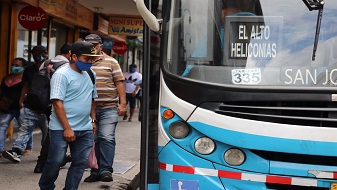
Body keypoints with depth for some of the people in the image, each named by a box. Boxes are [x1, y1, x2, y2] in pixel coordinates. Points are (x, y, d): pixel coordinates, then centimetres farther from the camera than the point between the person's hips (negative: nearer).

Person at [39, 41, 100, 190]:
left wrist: (93, 120, 15)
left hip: (85, 129, 7)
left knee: (81, 163, 6)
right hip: (62, 128, -6)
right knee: (55, 161, 2)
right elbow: (57, 103, -16)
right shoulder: (62, 74, -11)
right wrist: (67, 128, -18)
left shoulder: (90, 75, 12)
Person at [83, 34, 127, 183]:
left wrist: (122, 104, -5)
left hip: (108, 108, -2)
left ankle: (106, 170, -9)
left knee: (107, 138, -14)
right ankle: (95, 171, 17)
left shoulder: (111, 62, 6)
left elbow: (119, 83, 3)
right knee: (92, 141, 8)